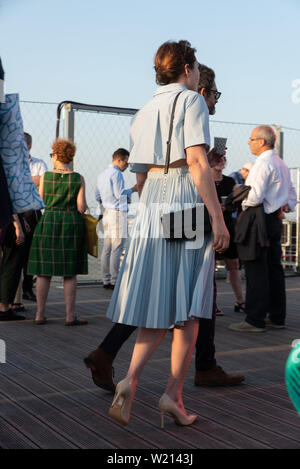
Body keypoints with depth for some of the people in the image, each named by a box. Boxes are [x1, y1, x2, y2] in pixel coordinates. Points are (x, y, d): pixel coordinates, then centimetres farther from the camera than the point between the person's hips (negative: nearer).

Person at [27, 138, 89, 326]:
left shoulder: (45, 177, -1)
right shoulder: (78, 179, -2)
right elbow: (82, 208, -7)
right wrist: (84, 205, 15)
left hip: (48, 223, 1)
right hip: (72, 224, -1)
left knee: (44, 272, 6)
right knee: (70, 273, 5)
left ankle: (40, 314, 11)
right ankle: (70, 316, 5)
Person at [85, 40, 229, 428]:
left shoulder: (144, 112, 19)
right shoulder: (191, 100, -1)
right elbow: (197, 161, -14)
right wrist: (218, 218, -15)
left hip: (151, 202, 6)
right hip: (187, 199, -6)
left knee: (159, 302, 7)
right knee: (187, 306, 1)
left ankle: (130, 379, -11)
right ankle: (174, 394, 1)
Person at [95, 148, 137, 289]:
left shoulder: (102, 174, 18)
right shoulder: (116, 173, -9)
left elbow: (98, 197, 20)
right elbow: (120, 194, -15)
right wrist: (133, 189, -2)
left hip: (107, 213, 9)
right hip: (117, 213, -9)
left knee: (107, 248, 7)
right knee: (117, 248, -7)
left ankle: (106, 280, 8)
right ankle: (114, 281, -7)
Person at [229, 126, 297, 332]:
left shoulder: (263, 163, -13)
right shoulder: (281, 164, 18)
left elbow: (255, 197, -19)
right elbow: (292, 193, 24)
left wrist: (241, 202, -2)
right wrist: (287, 206, 16)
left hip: (259, 220, -10)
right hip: (275, 220, 10)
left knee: (256, 270, -7)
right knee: (274, 268, 12)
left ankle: (255, 320, -5)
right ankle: (277, 317, 18)